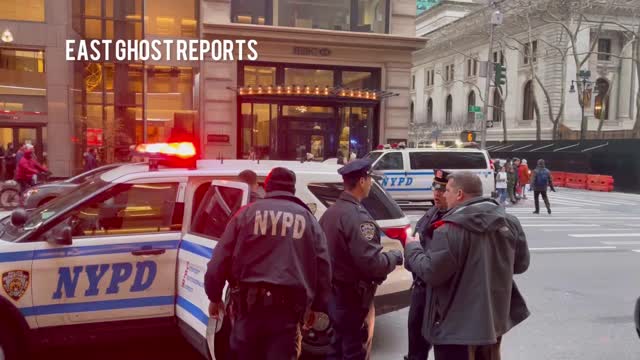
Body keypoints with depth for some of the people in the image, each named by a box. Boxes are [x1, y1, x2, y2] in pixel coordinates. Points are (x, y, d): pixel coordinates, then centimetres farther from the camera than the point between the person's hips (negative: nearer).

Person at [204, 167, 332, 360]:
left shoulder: (247, 213, 6)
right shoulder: (308, 219, 9)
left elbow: (220, 260, 3)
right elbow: (323, 267, 9)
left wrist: (214, 297, 15)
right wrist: (316, 306, 18)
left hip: (248, 304, 0)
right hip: (288, 308, 0)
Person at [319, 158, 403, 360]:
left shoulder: (330, 212, 7)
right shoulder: (357, 216, -23)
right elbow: (372, 262, -28)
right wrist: (397, 256, -10)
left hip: (335, 294, 9)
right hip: (353, 298, -9)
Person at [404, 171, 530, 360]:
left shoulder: (451, 229, -23)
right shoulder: (509, 222, 0)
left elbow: (431, 272, -22)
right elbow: (520, 264, 9)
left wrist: (412, 247, -5)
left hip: (457, 325, -7)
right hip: (494, 318, 7)